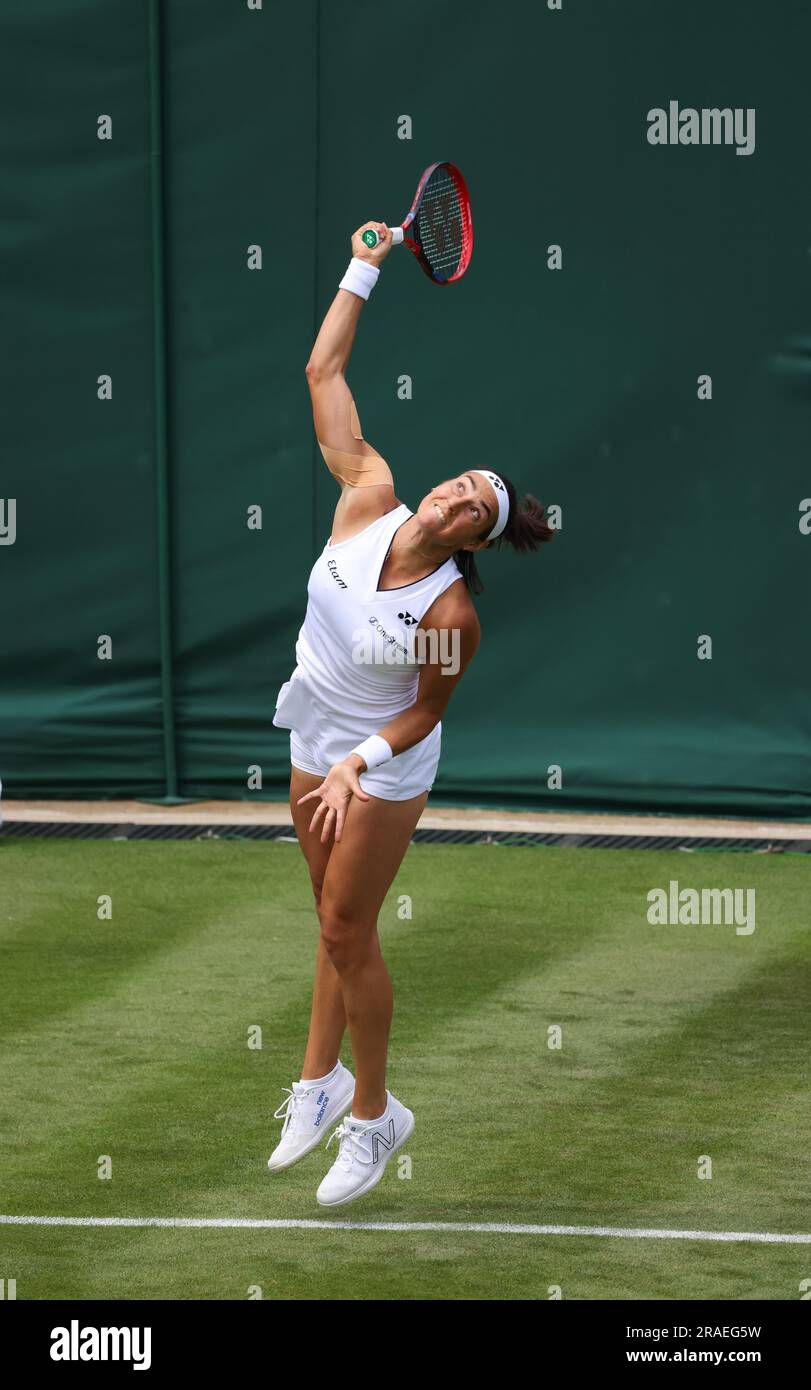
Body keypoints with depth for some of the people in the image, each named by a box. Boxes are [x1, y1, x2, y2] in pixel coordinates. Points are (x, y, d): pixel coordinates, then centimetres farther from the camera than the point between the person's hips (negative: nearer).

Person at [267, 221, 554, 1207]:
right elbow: (324, 372, -13)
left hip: (383, 765, -6)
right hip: (314, 744, 6)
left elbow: (426, 711, -15)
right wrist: (363, 270, -14)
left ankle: (372, 1115, 17)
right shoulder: (368, 495, -17)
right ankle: (321, 1081, 30)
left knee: (347, 931, 2)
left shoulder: (451, 614, -28)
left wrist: (359, 764, -25)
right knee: (336, 921, 18)